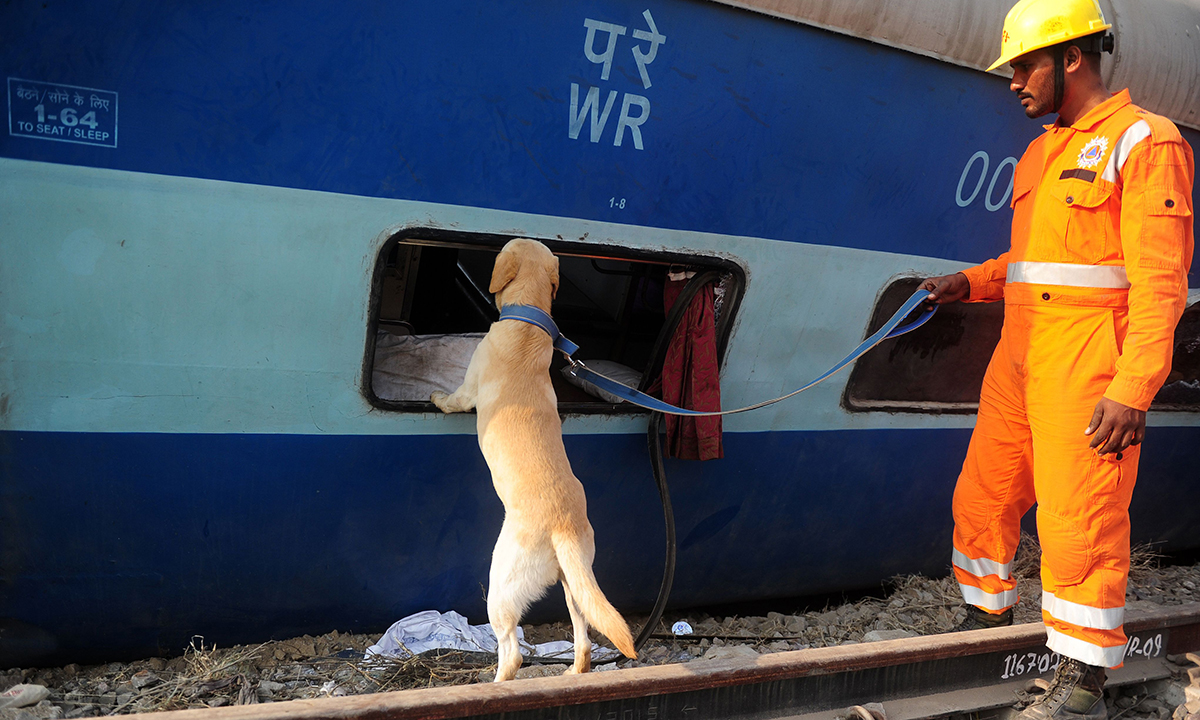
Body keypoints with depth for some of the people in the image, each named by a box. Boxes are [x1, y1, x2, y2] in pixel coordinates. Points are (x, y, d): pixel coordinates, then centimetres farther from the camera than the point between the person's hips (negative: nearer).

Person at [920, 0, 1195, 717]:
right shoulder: (1042, 154, 20)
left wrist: (1132, 390, -19)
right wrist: (969, 283, 13)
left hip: (1087, 368, -8)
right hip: (1020, 360, 8)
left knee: (1080, 520, -5)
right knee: (982, 498, 12)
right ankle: (988, 621, 31)